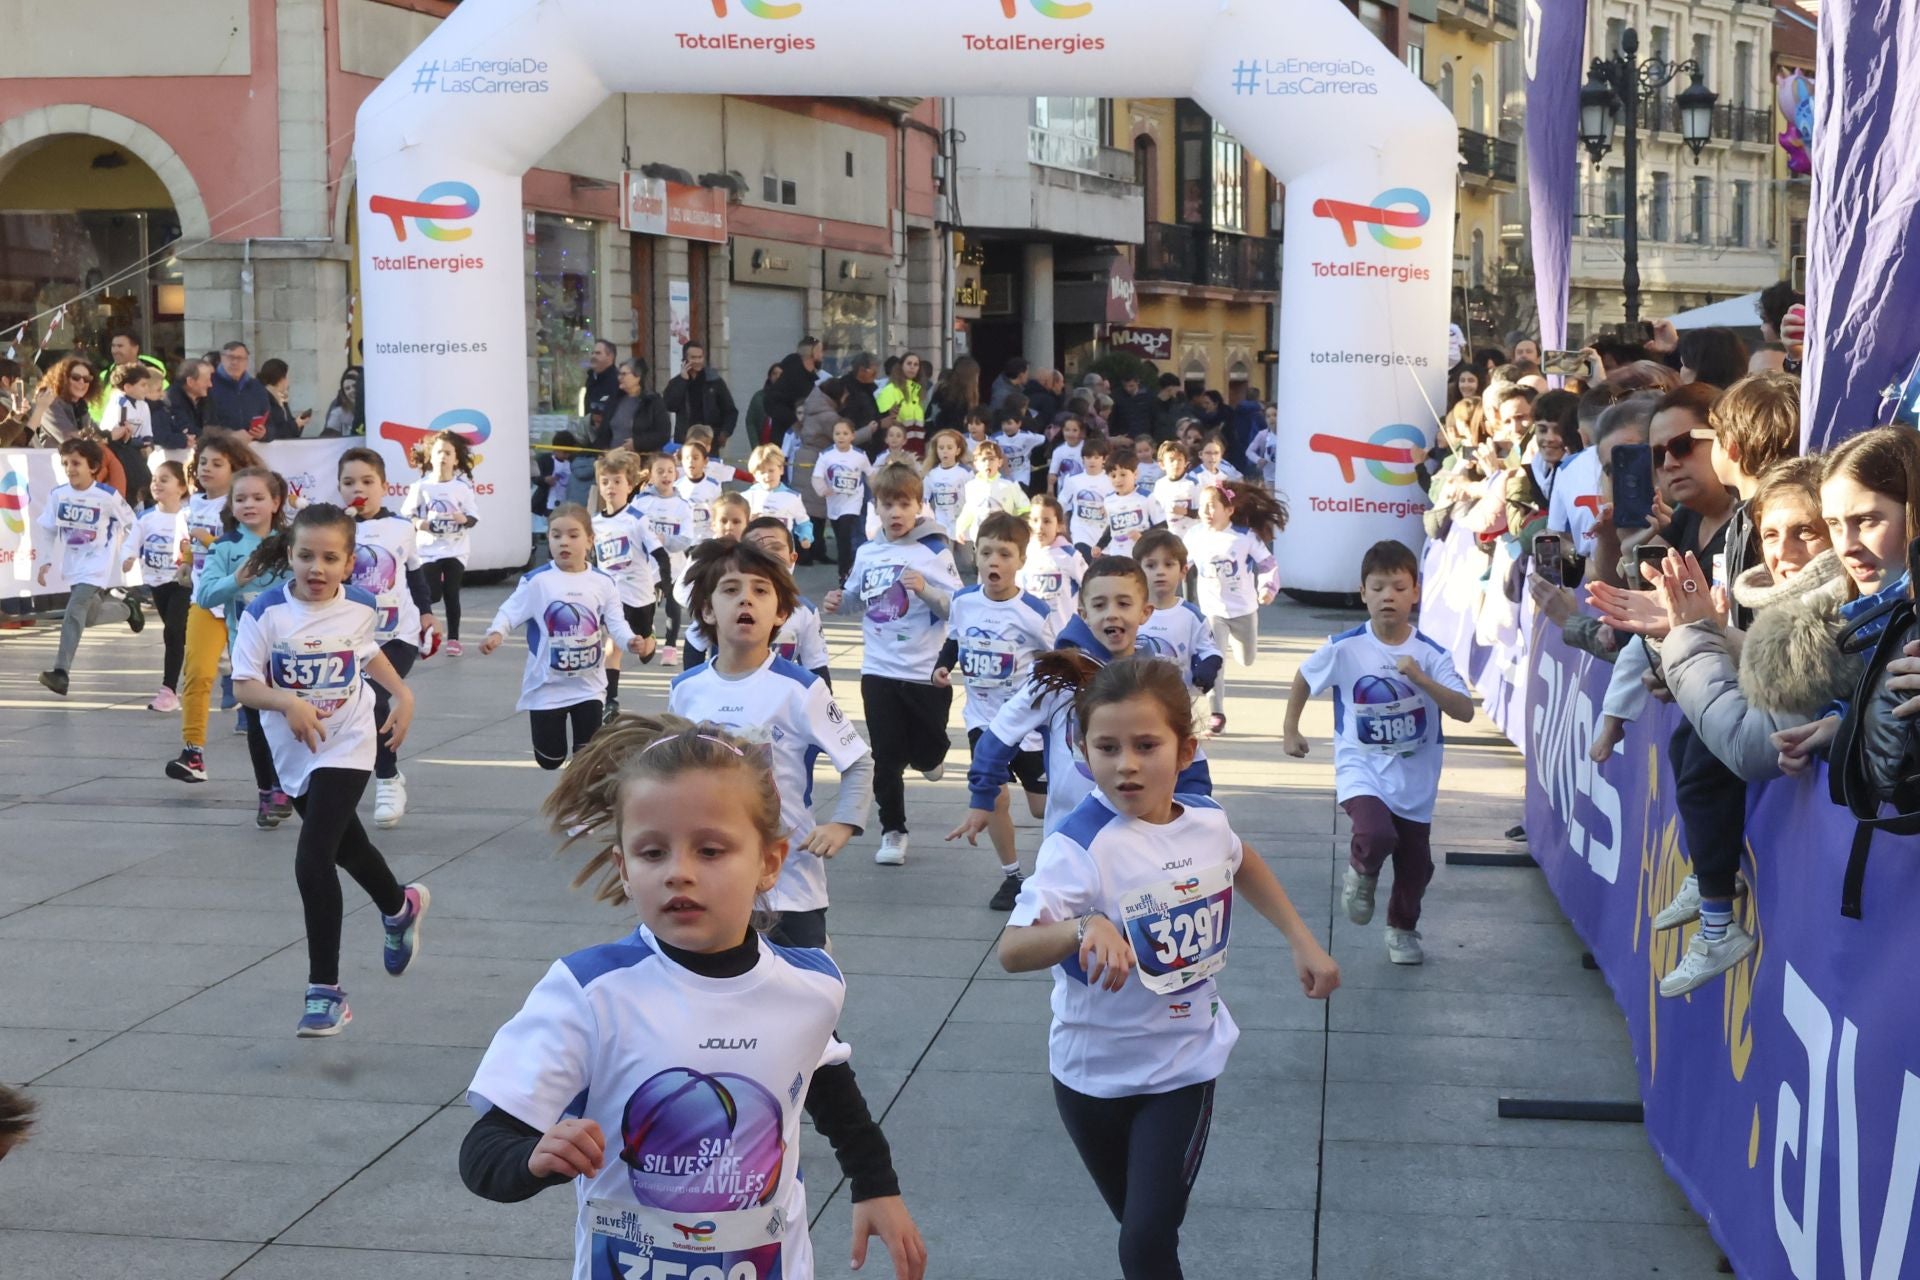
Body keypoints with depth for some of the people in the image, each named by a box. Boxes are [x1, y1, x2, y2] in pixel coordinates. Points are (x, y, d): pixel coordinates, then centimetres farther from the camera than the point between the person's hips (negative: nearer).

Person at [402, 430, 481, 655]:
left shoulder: (463, 487, -1)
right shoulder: (421, 487, -1)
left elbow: (474, 517, 1)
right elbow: (406, 514, 3)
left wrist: (464, 519, -21)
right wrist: (418, 523, -16)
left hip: (456, 549, 0)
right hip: (428, 549, 0)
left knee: (451, 594, 1)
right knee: (431, 595, -5)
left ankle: (453, 639, 11)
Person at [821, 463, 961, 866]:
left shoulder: (935, 551, -9)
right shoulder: (867, 552, 5)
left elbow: (960, 609, -13)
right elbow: (856, 597, 21)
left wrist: (925, 589, -28)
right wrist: (839, 602, 0)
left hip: (926, 672, -3)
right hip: (878, 670, 3)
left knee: (927, 752, 10)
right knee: (887, 757, 5)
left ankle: (929, 756, 46)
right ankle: (892, 832, 16)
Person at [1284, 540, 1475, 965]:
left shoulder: (1431, 654, -10)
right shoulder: (1344, 648, -11)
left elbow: (1465, 711, -18)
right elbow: (1304, 679, 7)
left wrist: (1421, 679, -30)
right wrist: (1290, 730, 9)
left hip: (1415, 777, 2)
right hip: (1361, 769, -2)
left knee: (1416, 862, 12)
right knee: (1377, 834, -29)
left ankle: (1403, 929, 41)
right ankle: (1361, 872, 7)